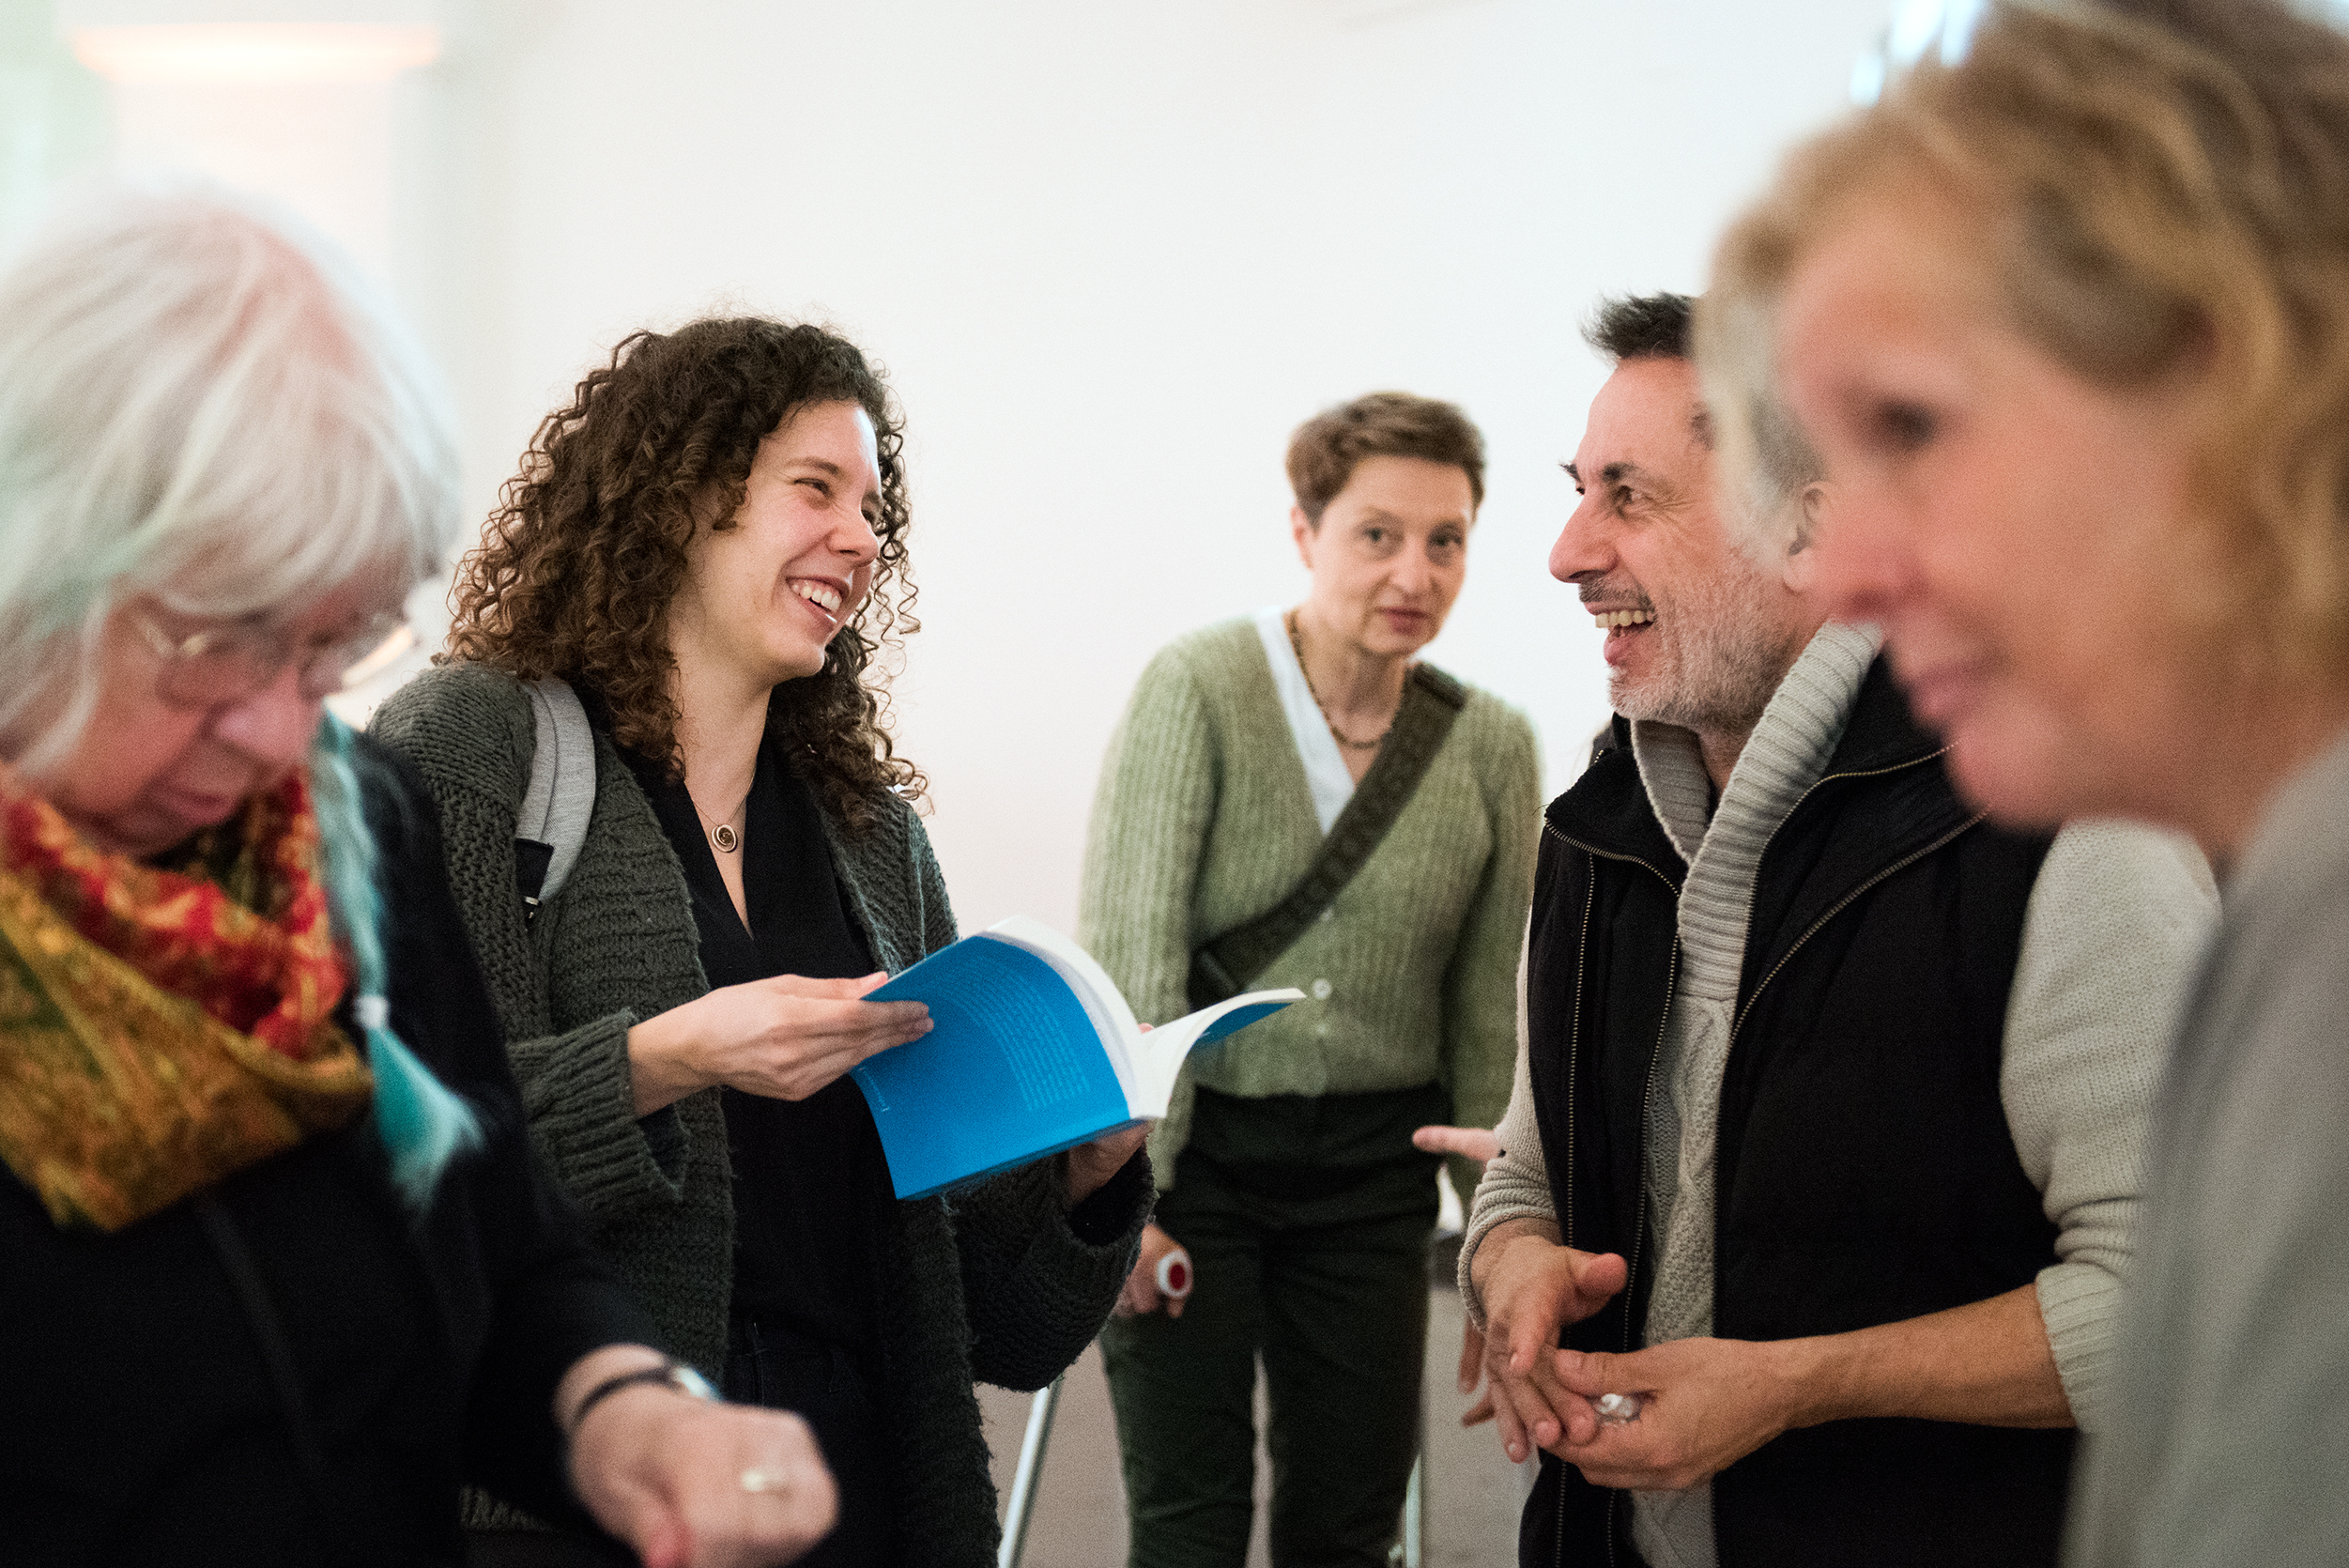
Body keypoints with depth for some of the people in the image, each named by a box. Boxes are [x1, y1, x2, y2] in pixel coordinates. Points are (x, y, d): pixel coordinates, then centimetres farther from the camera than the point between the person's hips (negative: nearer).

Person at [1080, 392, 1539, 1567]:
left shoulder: (1493, 749, 0)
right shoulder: (1197, 689, -11)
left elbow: (1485, 1010, 7)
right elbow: (1130, 950, -15)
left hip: (1372, 1163, 4)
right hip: (1194, 1140, -3)